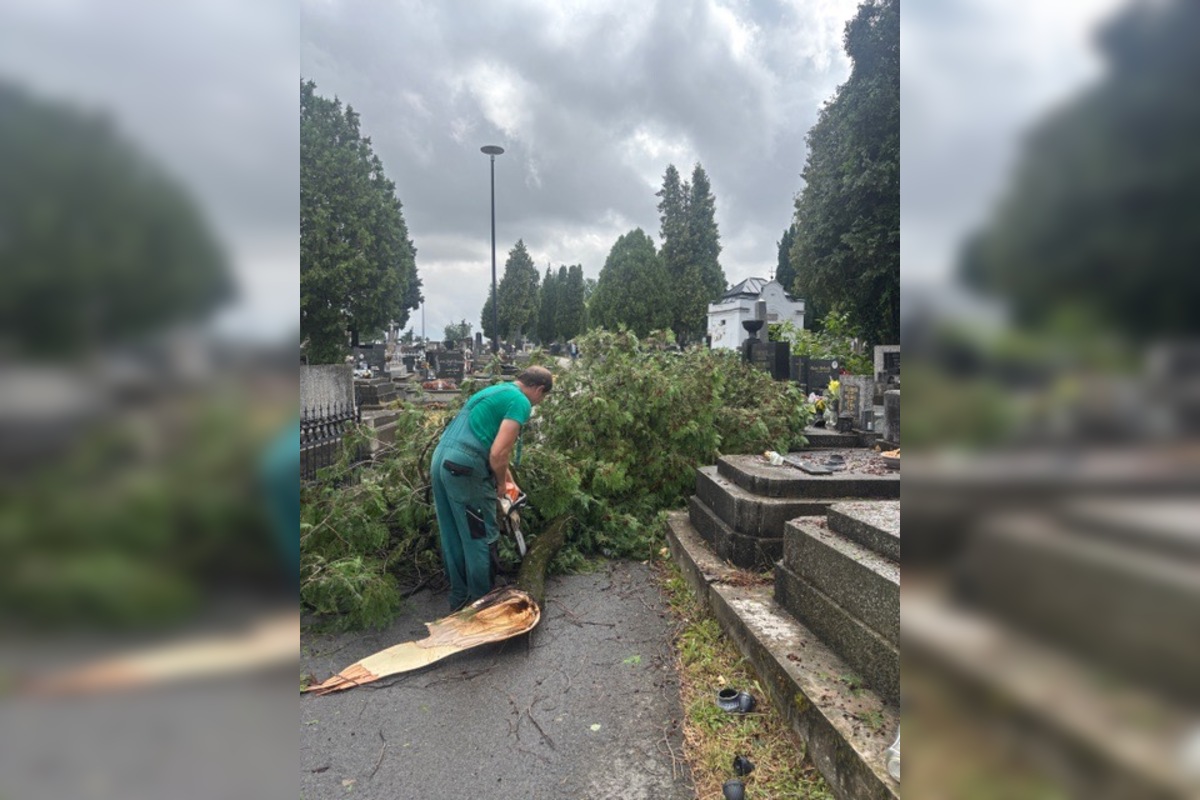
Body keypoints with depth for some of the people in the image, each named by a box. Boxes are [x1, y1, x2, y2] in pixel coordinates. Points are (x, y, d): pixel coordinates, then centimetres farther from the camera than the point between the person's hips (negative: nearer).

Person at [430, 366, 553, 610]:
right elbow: (498, 453, -15)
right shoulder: (520, 402, -6)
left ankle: (459, 598, 32)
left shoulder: (495, 390, 23)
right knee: (479, 539, 7)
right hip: (464, 469, -9)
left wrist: (507, 477, 35)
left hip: (441, 460, 9)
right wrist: (501, 483, 4)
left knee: (452, 537, 19)